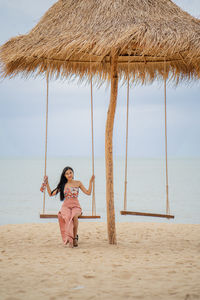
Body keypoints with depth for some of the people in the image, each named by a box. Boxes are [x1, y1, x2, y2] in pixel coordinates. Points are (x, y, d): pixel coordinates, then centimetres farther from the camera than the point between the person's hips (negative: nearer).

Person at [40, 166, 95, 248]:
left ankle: (75, 237, -24)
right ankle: (70, 239, -35)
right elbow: (51, 194, 13)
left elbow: (88, 192, 8)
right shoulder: (63, 185, 11)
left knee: (74, 216, -38)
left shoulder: (78, 183, 11)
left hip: (76, 206, 0)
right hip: (66, 206, 0)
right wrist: (47, 183, 6)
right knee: (67, 216, -37)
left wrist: (91, 182, 1)